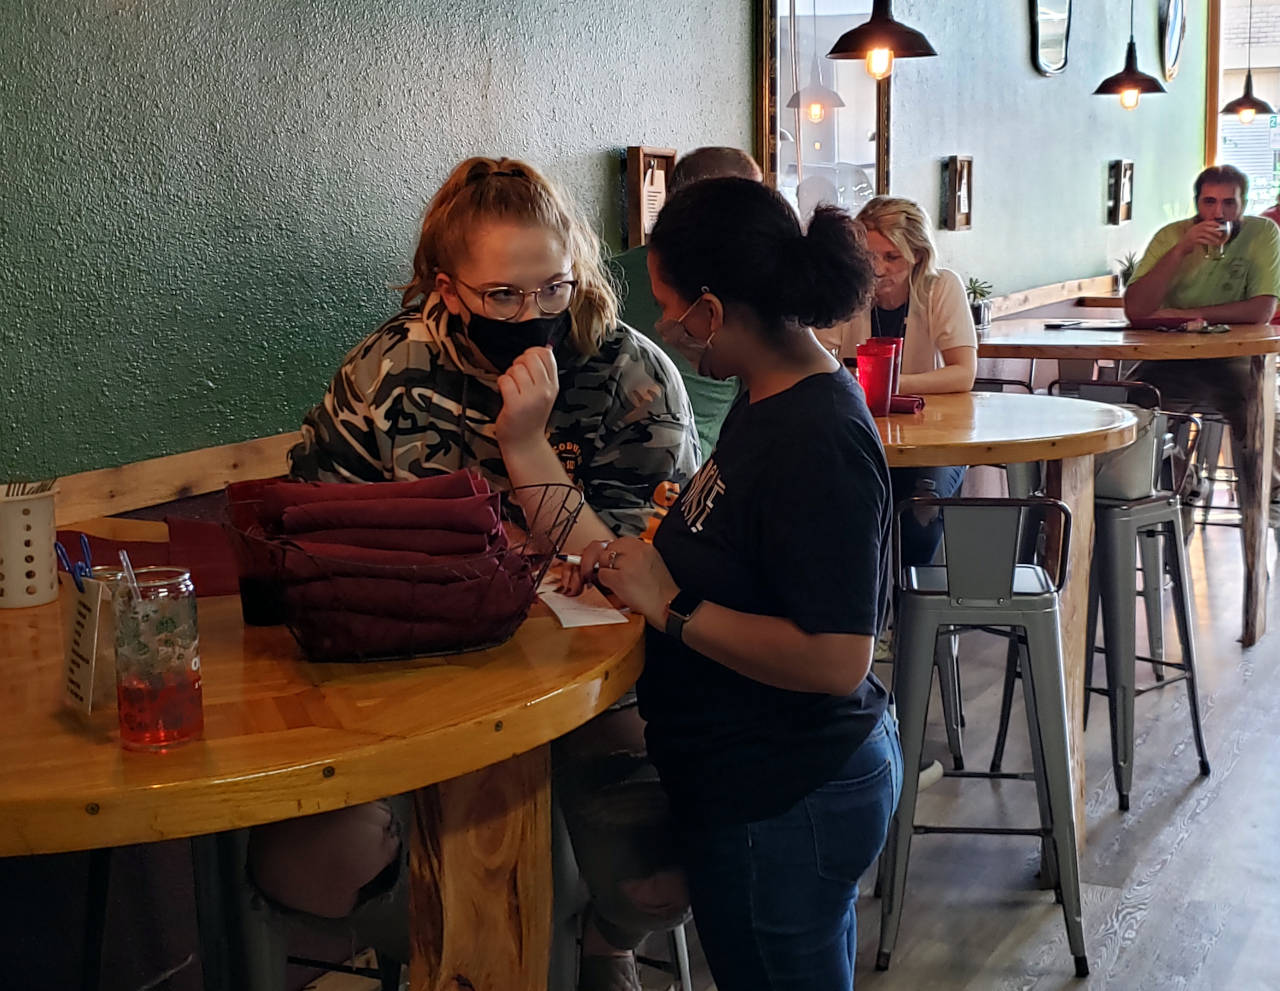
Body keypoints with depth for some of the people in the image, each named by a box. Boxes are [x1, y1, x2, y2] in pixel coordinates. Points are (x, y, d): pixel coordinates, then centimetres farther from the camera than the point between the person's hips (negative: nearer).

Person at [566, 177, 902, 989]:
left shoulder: (816, 442, -26)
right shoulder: (774, 399, 3)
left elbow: (836, 661, -30)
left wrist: (671, 605, -24)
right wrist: (646, 556, 2)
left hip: (783, 810, -9)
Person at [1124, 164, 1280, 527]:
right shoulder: (1172, 235, -2)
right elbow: (1134, 309, -14)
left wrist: (1185, 314, -14)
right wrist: (1180, 251, -23)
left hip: (1232, 358, -1)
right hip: (1172, 359, 1)